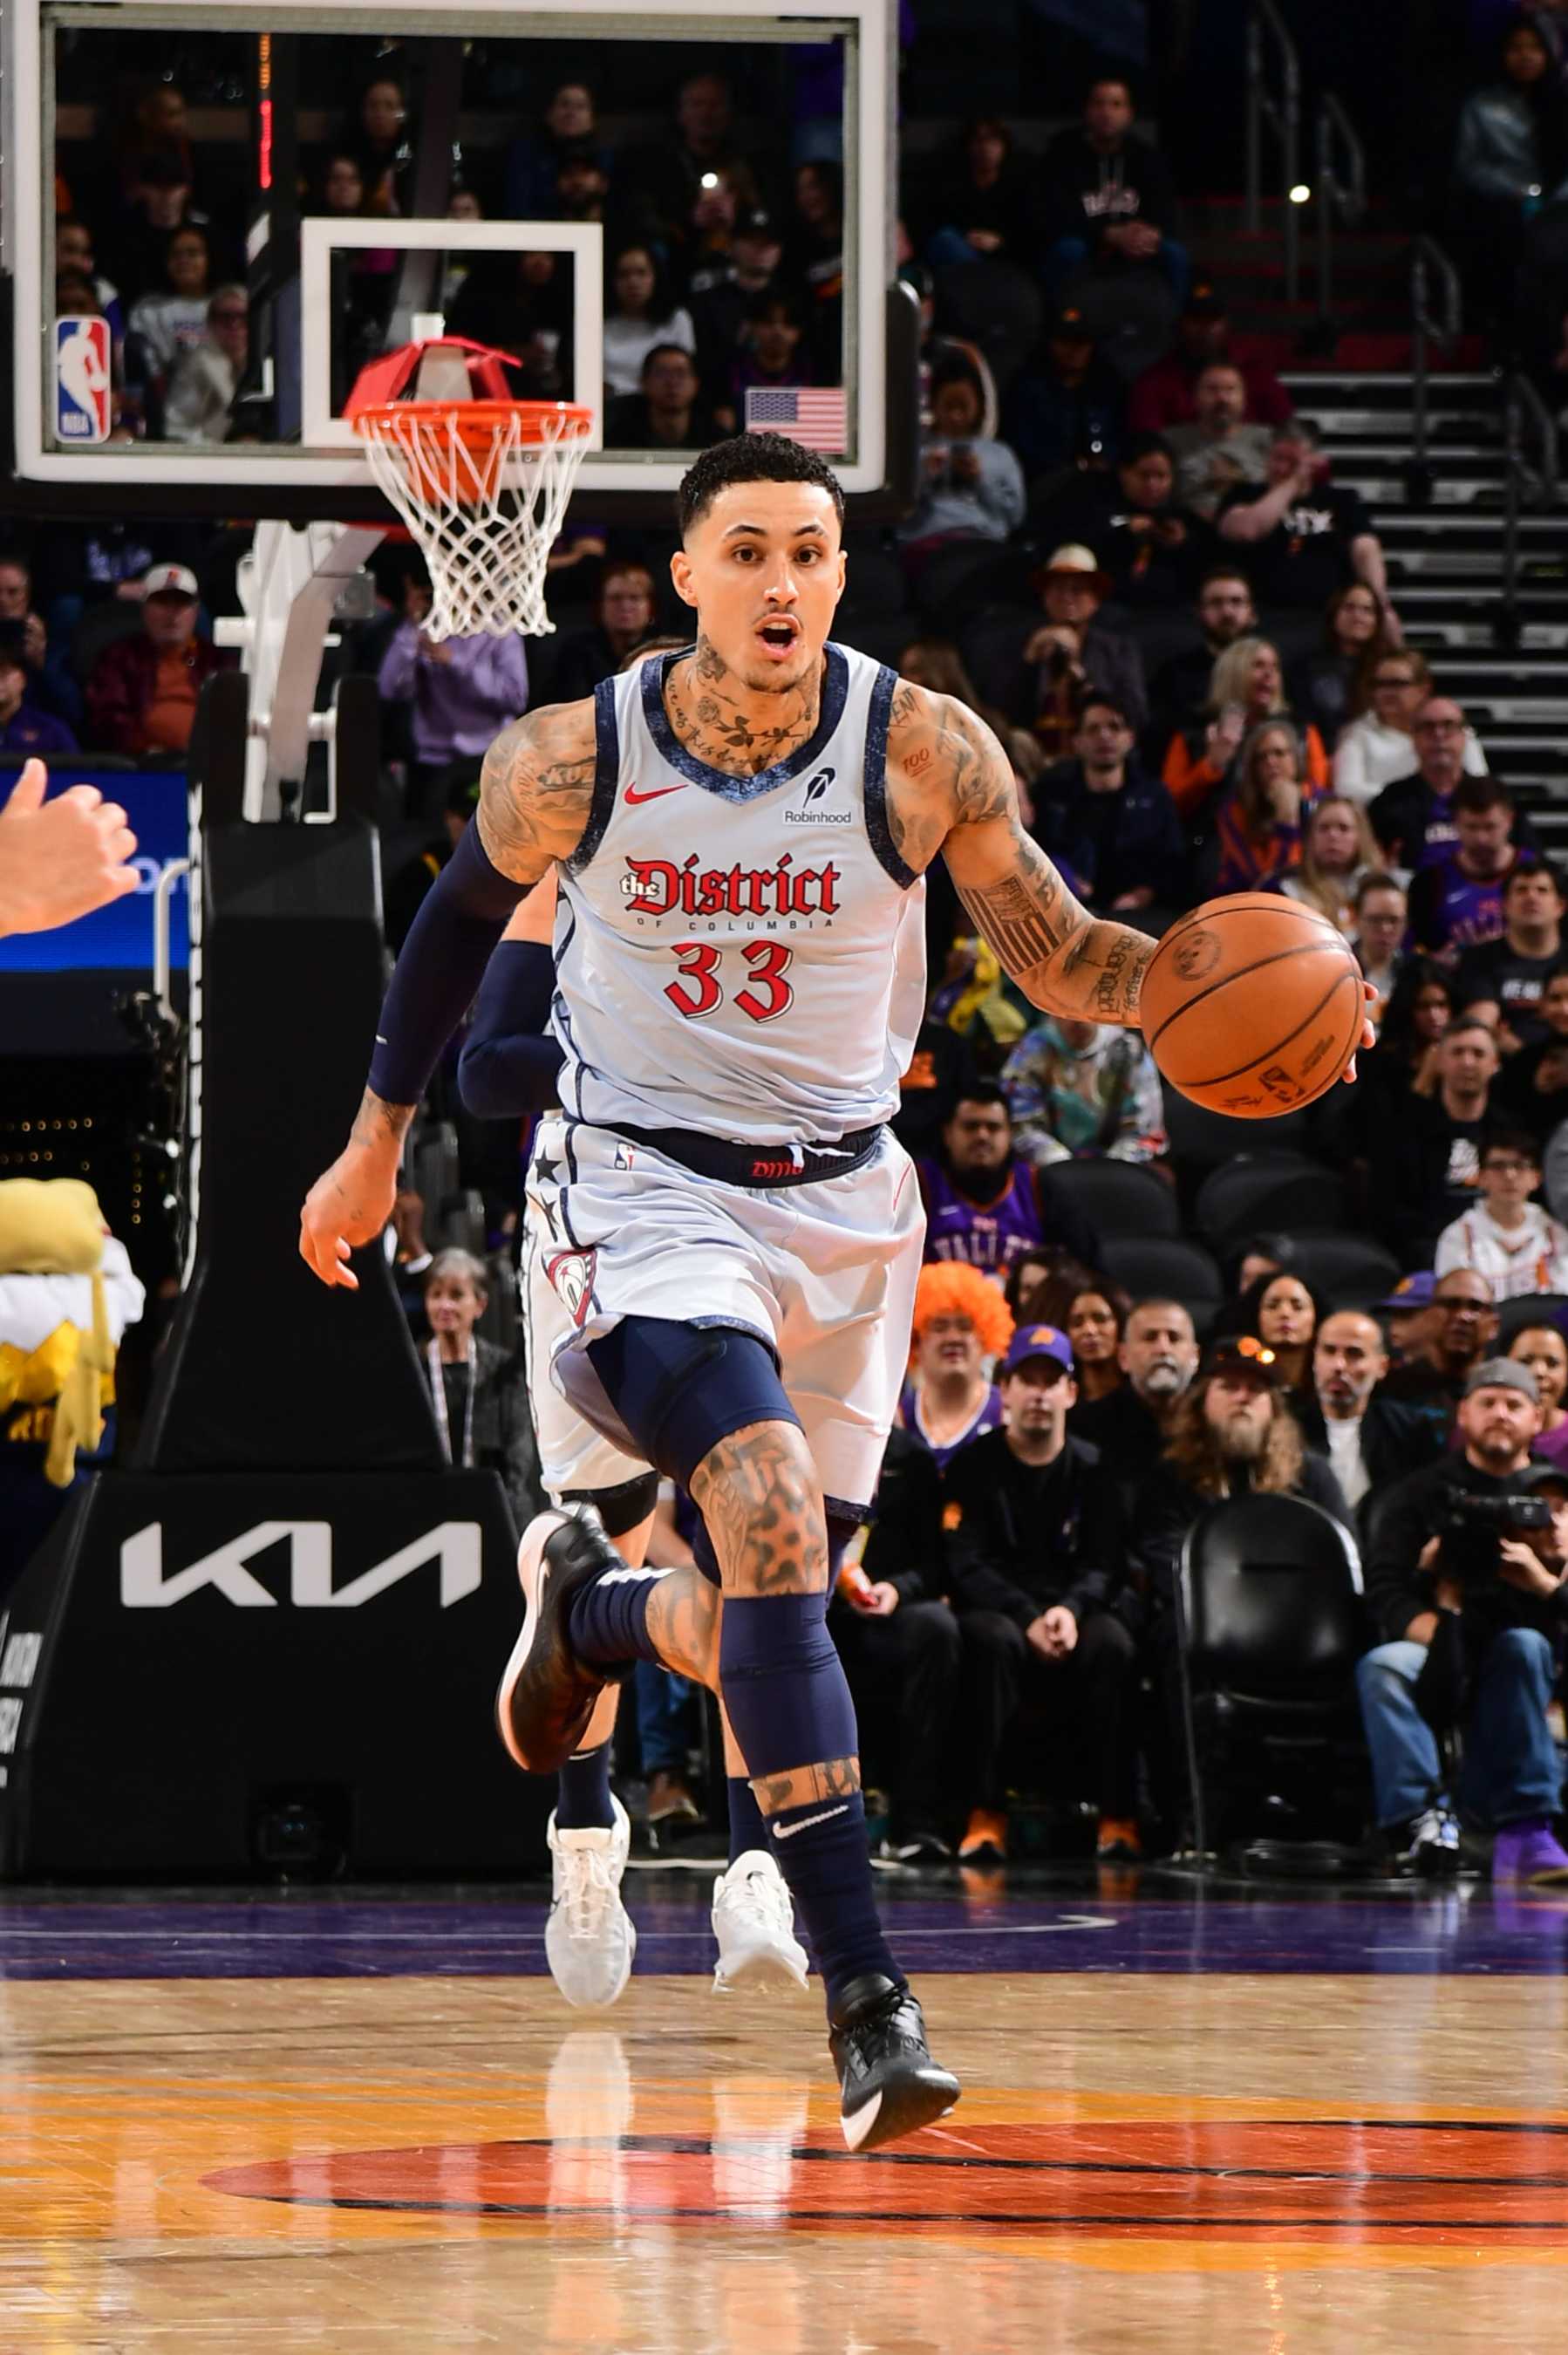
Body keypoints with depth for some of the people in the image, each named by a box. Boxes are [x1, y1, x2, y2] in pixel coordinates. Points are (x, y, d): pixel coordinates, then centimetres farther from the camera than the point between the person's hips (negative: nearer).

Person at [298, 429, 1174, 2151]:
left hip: (841, 1202, 3)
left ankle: (586, 1606, 48)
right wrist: (374, 1141, 17)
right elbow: (463, 916, 9)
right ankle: (864, 1998, -30)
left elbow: (1058, 960, -4)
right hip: (646, 1186, -3)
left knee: (754, 1634, 8)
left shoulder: (924, 754, -11)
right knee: (773, 1520, -27)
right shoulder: (572, 762, -10)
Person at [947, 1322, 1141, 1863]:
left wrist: (1069, 1610, -21)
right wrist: (1028, 1618, -22)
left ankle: (1118, 1816, -28)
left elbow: (1104, 1566, 2)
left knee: (1113, 1645, -32)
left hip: (1072, 1609, 2)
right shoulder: (975, 1467, 2)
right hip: (993, 1608, -2)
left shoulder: (1091, 1470, 8)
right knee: (996, 1640, -37)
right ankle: (986, 1814, -34)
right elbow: (966, 1565, -7)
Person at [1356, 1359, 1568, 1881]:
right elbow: (1384, 1589, -1)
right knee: (1381, 1666, -31)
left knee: (1522, 1645, -35)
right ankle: (1422, 1817, -45)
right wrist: (1435, 1632, -21)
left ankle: (1523, 1831, -39)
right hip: (1436, 1665, 0)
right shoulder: (1422, 1494, 13)